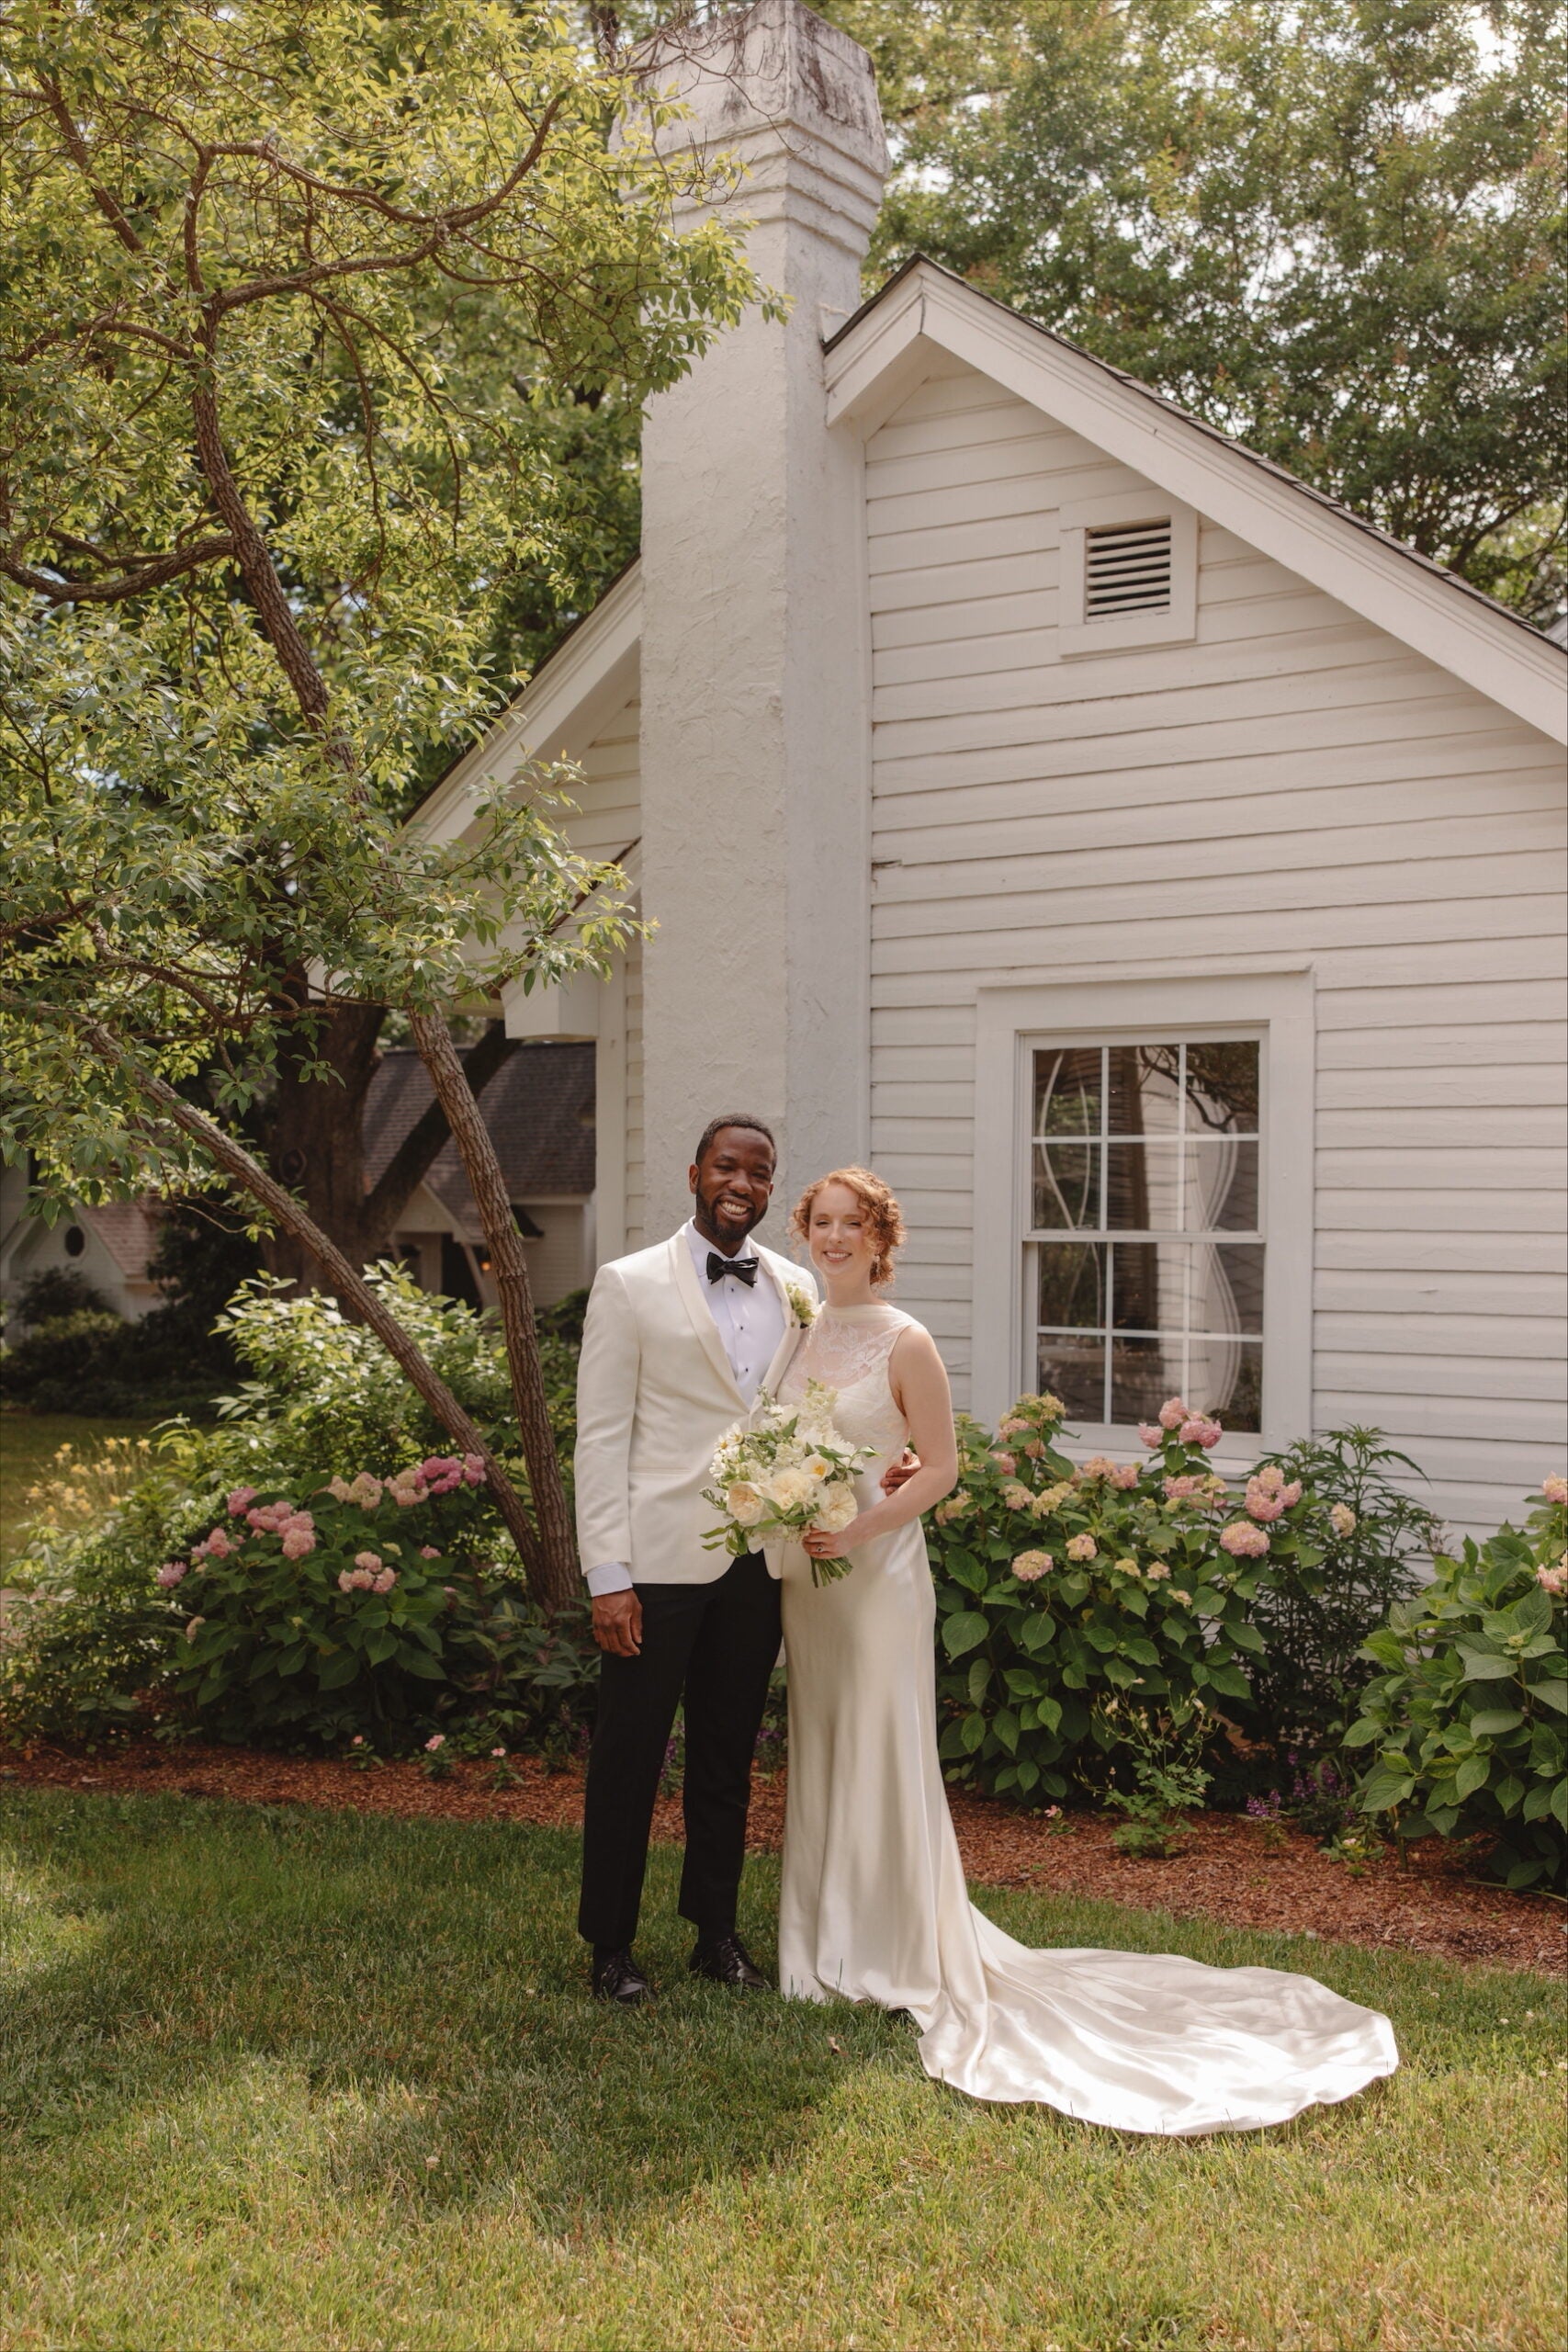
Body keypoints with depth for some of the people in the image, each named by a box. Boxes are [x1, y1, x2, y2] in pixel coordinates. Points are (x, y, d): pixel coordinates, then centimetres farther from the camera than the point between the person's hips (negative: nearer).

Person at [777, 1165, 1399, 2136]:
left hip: (880, 1570, -7)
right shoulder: (800, 1336, 9)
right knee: (819, 1752, 13)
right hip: (803, 1571, 7)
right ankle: (833, 1943, 26)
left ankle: (907, 1957, 11)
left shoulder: (905, 1343, -10)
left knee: (883, 1755, -1)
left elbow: (940, 1468, -10)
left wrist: (858, 1528, -20)